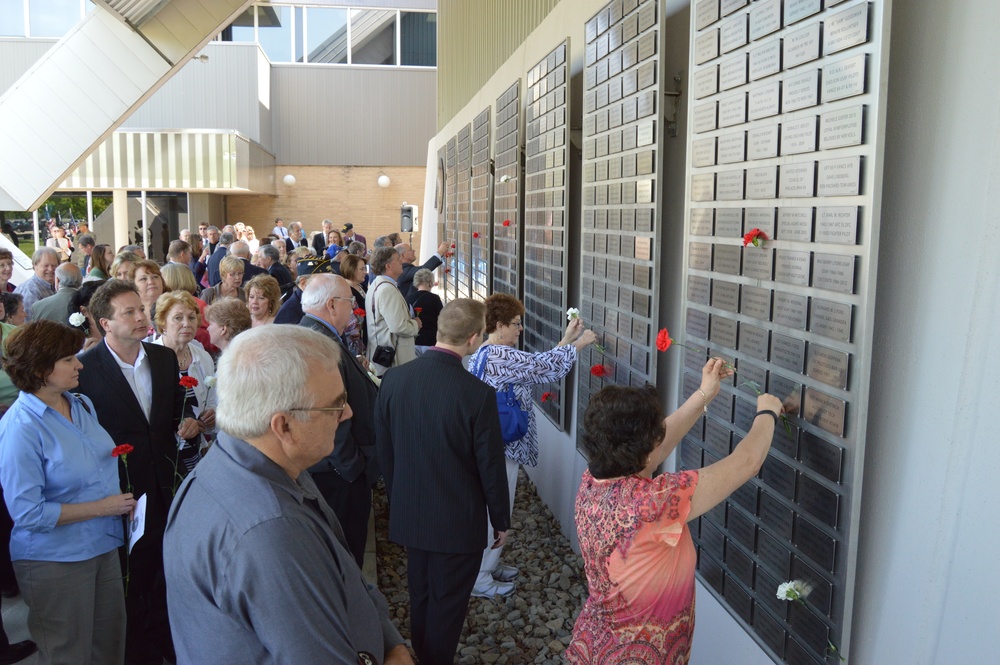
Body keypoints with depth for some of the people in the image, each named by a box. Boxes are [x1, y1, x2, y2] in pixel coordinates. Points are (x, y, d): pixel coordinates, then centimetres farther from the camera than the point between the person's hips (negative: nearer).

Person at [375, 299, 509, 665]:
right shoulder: (478, 394, -25)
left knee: (420, 596, 23)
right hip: (458, 521, -5)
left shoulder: (394, 379, -11)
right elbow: (490, 466, -15)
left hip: (409, 514, 5)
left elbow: (384, 451, 1)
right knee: (447, 603, 14)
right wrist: (501, 520, 1)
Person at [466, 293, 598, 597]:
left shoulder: (485, 353, 8)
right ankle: (481, 580, 17)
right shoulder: (502, 357, -23)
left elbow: (535, 366, 9)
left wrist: (566, 340, 8)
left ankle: (487, 565, 37)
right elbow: (544, 367, -21)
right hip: (500, 449, -10)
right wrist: (578, 344, -8)